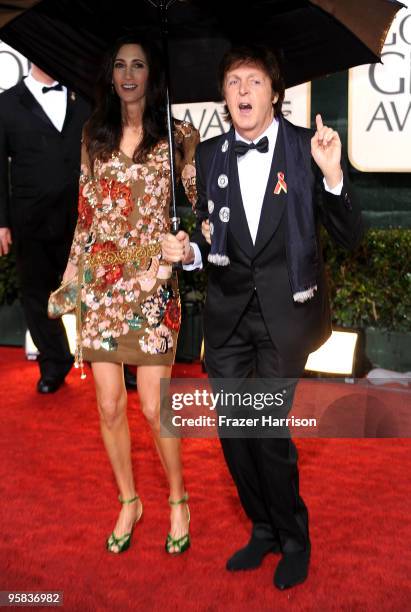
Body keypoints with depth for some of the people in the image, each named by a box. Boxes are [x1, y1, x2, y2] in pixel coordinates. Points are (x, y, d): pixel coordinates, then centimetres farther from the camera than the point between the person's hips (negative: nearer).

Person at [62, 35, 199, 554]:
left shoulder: (177, 136, 2)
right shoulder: (94, 135, 11)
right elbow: (86, 210, 13)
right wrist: (72, 273, 11)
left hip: (152, 283, -3)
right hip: (99, 282, 3)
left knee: (153, 407, -2)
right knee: (109, 405, 6)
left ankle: (178, 502, 22)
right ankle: (128, 502, 27)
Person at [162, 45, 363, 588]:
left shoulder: (307, 148, -6)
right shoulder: (209, 155, 5)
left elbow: (350, 237, -7)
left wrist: (332, 176, -23)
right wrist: (189, 252, -8)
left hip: (285, 311, -4)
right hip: (228, 312, 4)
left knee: (270, 432, -4)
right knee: (233, 432, 9)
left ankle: (294, 539, 24)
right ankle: (264, 529, 34)